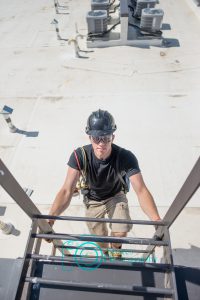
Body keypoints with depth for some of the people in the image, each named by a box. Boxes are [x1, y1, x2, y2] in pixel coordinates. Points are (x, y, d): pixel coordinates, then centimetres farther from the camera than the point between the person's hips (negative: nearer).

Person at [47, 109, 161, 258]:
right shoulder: (79, 156, -34)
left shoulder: (126, 157, -35)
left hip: (116, 195, 0)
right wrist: (50, 218, -50)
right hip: (92, 199, 1)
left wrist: (157, 221, -54)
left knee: (120, 233, -13)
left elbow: (141, 191, -39)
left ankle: (115, 251, 28)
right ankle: (105, 253, 51)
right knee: (99, 237, 11)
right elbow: (67, 191, -35)